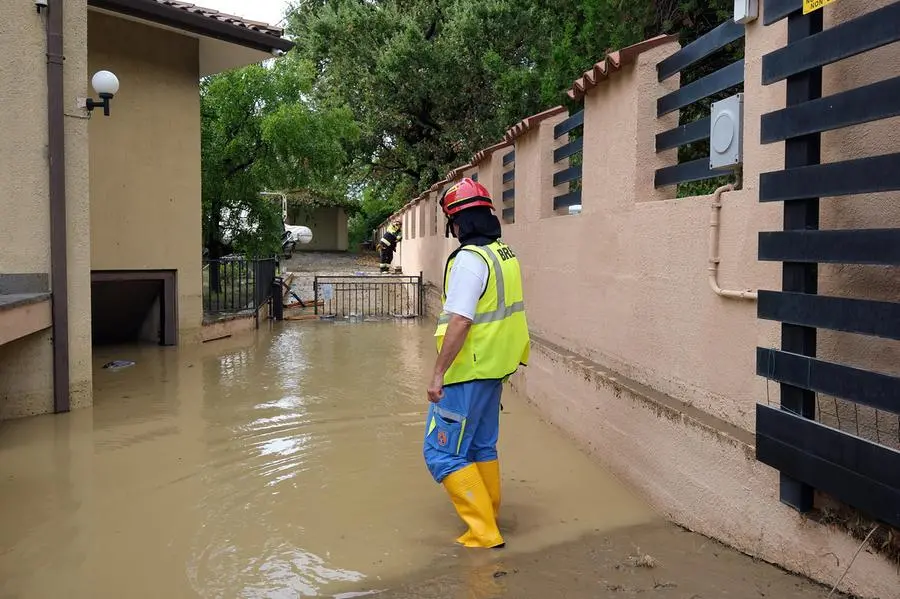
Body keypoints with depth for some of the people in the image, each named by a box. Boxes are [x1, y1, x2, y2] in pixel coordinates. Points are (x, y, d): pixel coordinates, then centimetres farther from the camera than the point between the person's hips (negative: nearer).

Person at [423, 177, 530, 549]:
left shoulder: (469, 259, -19)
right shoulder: (505, 254, 9)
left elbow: (460, 321, -25)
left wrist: (438, 374, -21)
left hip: (468, 373, -9)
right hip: (494, 368, 9)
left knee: (442, 452, -1)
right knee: (482, 447, 20)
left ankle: (484, 535, 1)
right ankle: (488, 519, 32)